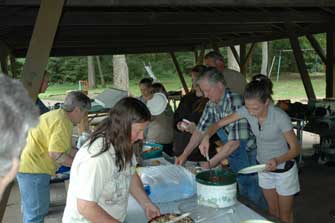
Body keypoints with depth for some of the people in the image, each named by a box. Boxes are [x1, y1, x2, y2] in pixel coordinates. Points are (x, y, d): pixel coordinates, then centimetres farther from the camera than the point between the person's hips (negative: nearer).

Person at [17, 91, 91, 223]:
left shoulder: (57, 114, 12)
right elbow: (55, 154, -24)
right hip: (33, 169, -11)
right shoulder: (63, 123, -20)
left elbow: (61, 147, 19)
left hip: (29, 166, 11)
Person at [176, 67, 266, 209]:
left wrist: (211, 163, -24)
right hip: (233, 158, 7)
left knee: (255, 200, 7)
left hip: (249, 157, -7)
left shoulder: (235, 103, -27)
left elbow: (234, 142, -29)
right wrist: (184, 155, 1)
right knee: (242, 198, 19)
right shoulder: (212, 104, -1)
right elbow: (201, 130, 6)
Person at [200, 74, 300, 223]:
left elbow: (295, 148, -21)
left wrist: (277, 160, -40)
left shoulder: (280, 117, -30)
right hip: (264, 168, 4)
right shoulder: (246, 111, -17)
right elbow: (219, 123, -12)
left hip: (283, 170, -4)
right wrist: (207, 136, -32)